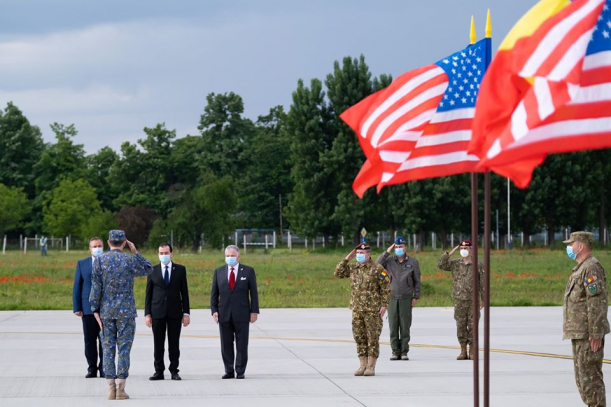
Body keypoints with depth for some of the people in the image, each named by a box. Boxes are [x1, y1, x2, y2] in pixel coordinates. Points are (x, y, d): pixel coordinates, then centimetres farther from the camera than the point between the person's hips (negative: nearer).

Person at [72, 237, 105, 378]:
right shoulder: (82, 264, 8)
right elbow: (77, 286, 6)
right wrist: (76, 307, -2)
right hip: (88, 308, 1)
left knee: (104, 340, 0)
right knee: (90, 340, 3)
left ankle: (104, 368, 6)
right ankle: (92, 368, 9)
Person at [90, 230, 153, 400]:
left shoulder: (99, 260, -2)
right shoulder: (130, 260, -5)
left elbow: (95, 286, -5)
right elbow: (149, 270, 12)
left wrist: (95, 310, -1)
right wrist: (135, 252, 10)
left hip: (106, 311, 2)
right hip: (126, 310, -1)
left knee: (108, 349, 6)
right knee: (124, 349, 1)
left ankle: (111, 389, 3)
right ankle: (120, 389, -3)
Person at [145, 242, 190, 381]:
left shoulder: (180, 270, 6)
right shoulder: (153, 271, 6)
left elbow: (184, 292, 5)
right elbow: (148, 294, 7)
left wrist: (186, 313, -1)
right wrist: (147, 314, 0)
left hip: (175, 312, 0)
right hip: (157, 312, 0)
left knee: (174, 344, 1)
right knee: (158, 344, 2)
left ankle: (174, 371, 7)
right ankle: (159, 372, 8)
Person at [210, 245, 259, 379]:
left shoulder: (248, 271, 2)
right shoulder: (219, 272, 8)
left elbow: (253, 292, 1)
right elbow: (214, 293, 10)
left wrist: (254, 311, -5)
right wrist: (214, 310, 0)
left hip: (242, 314, -2)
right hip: (224, 314, 2)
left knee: (242, 345, 0)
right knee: (226, 345, 3)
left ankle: (240, 372, 6)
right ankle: (229, 371, 9)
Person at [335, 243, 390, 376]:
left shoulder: (377, 269, -5)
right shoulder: (353, 268, 12)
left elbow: (386, 288, -6)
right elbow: (338, 273, 9)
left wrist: (384, 305, -13)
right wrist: (347, 259, 5)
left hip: (373, 310, -5)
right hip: (357, 310, 6)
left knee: (373, 339, -2)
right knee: (360, 338, 7)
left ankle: (371, 367, 1)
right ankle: (362, 365, 13)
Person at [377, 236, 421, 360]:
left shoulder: (413, 262, 3)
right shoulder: (389, 260, 6)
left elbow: (417, 281, 5)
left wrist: (416, 297, 0)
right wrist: (387, 252, -8)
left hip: (406, 299, -1)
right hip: (392, 298, 1)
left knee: (405, 326, -1)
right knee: (393, 326, 1)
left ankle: (404, 352, 4)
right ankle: (395, 352, 5)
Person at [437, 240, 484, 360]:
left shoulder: (478, 265, 0)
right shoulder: (455, 264, 6)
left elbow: (482, 283, 1)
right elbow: (441, 265, -10)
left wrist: (483, 300, -2)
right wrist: (451, 252, -9)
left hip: (473, 300, -2)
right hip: (459, 301, 2)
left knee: (472, 326, -1)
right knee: (461, 326, 3)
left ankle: (472, 352, 5)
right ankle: (463, 352, 9)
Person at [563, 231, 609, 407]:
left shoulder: (592, 268, -15)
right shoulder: (580, 268, 18)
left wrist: (596, 333, -24)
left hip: (588, 335, -11)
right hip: (580, 333, 11)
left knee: (590, 378, -9)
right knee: (582, 378, 14)